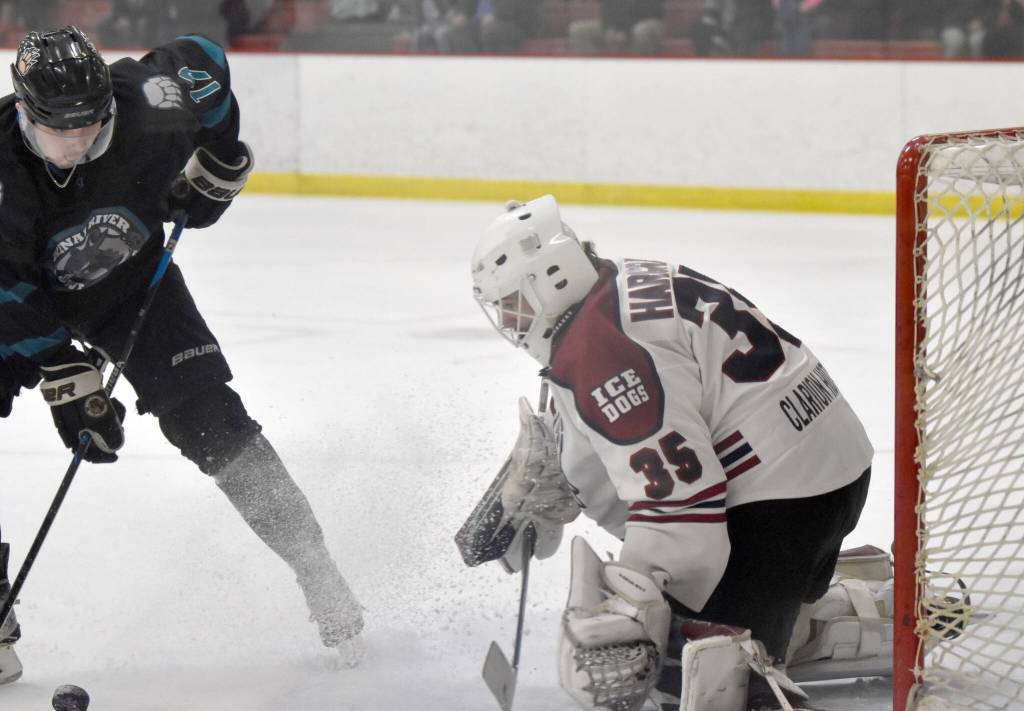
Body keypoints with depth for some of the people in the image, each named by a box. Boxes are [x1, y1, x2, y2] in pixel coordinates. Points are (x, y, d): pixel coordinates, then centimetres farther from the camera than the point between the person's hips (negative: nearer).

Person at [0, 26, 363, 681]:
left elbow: (203, 60, -6)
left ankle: (316, 569, 0)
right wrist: (66, 378, -26)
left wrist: (218, 164, -2)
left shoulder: (148, 108, -29)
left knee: (209, 417, -9)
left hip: (130, 276, 1)